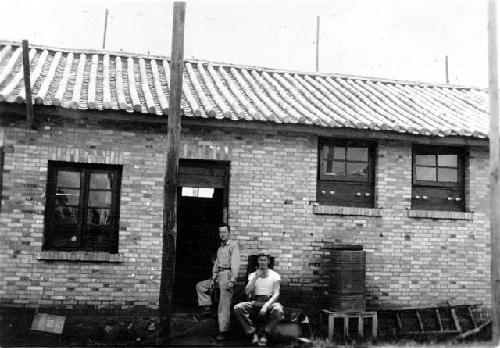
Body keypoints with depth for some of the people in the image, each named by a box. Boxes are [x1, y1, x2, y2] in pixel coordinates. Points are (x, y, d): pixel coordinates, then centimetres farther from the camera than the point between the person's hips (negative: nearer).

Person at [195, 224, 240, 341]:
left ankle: (223, 331, -5)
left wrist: (232, 280, -22)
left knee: (224, 305, -8)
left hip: (227, 274, -9)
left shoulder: (233, 244, -6)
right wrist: (213, 279, 7)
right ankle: (207, 308, 8)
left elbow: (235, 263, -15)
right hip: (219, 275, 9)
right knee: (200, 286, 13)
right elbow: (216, 264, 18)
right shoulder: (220, 247, 20)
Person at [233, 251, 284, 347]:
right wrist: (256, 277, -10)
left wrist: (266, 306, -21)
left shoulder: (274, 275, 6)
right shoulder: (252, 275, 13)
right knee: (237, 308, -26)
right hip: (255, 302, 2)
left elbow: (276, 294, -5)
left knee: (278, 311, -37)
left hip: (269, 302, -2)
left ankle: (264, 334, -17)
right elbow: (247, 292, -1)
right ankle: (253, 333, -19)